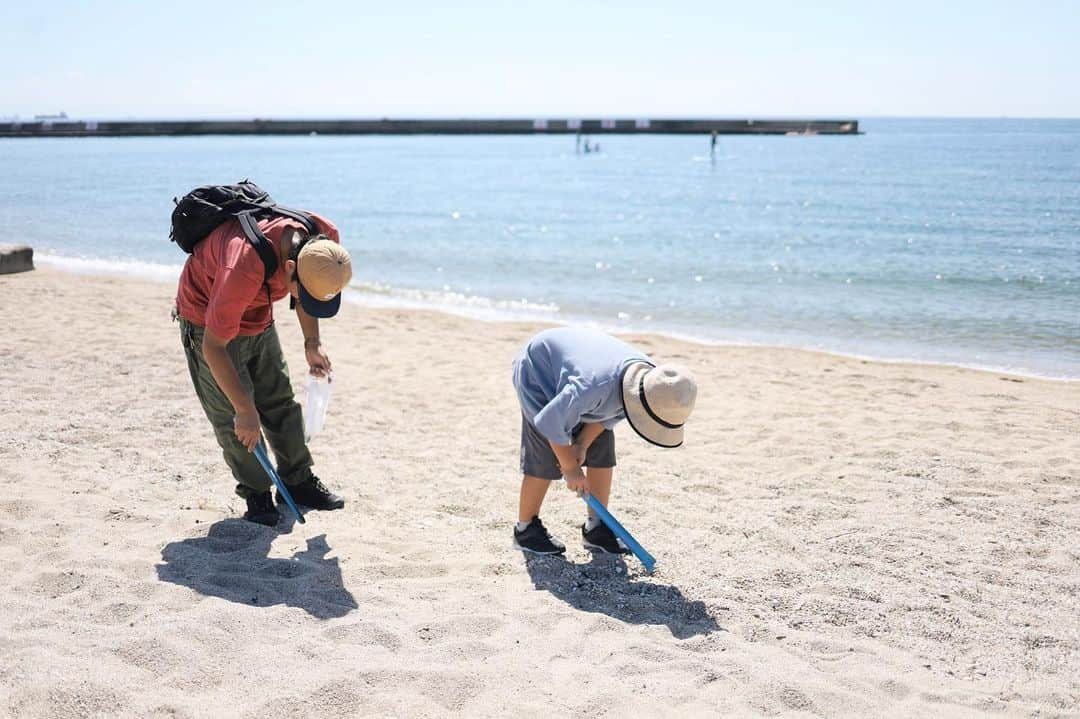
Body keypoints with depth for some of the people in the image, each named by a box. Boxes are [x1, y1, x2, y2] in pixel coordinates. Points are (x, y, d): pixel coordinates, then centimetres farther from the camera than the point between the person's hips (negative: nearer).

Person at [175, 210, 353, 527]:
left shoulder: (325, 237, -24)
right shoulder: (244, 268, -44)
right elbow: (213, 346, -34)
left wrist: (312, 343, -7)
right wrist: (245, 410, -29)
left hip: (259, 318, 6)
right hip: (207, 318, -6)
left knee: (279, 400, 9)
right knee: (230, 412, -8)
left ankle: (298, 480, 21)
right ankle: (256, 493, 6)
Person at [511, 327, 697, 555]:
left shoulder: (654, 380, -22)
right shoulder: (593, 387, -45)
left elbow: (612, 412, -4)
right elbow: (551, 422, -29)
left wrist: (582, 445, -13)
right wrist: (570, 468, -17)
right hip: (539, 371, -7)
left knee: (602, 453, 1)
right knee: (545, 460, -10)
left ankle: (595, 527, 13)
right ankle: (525, 529, 8)